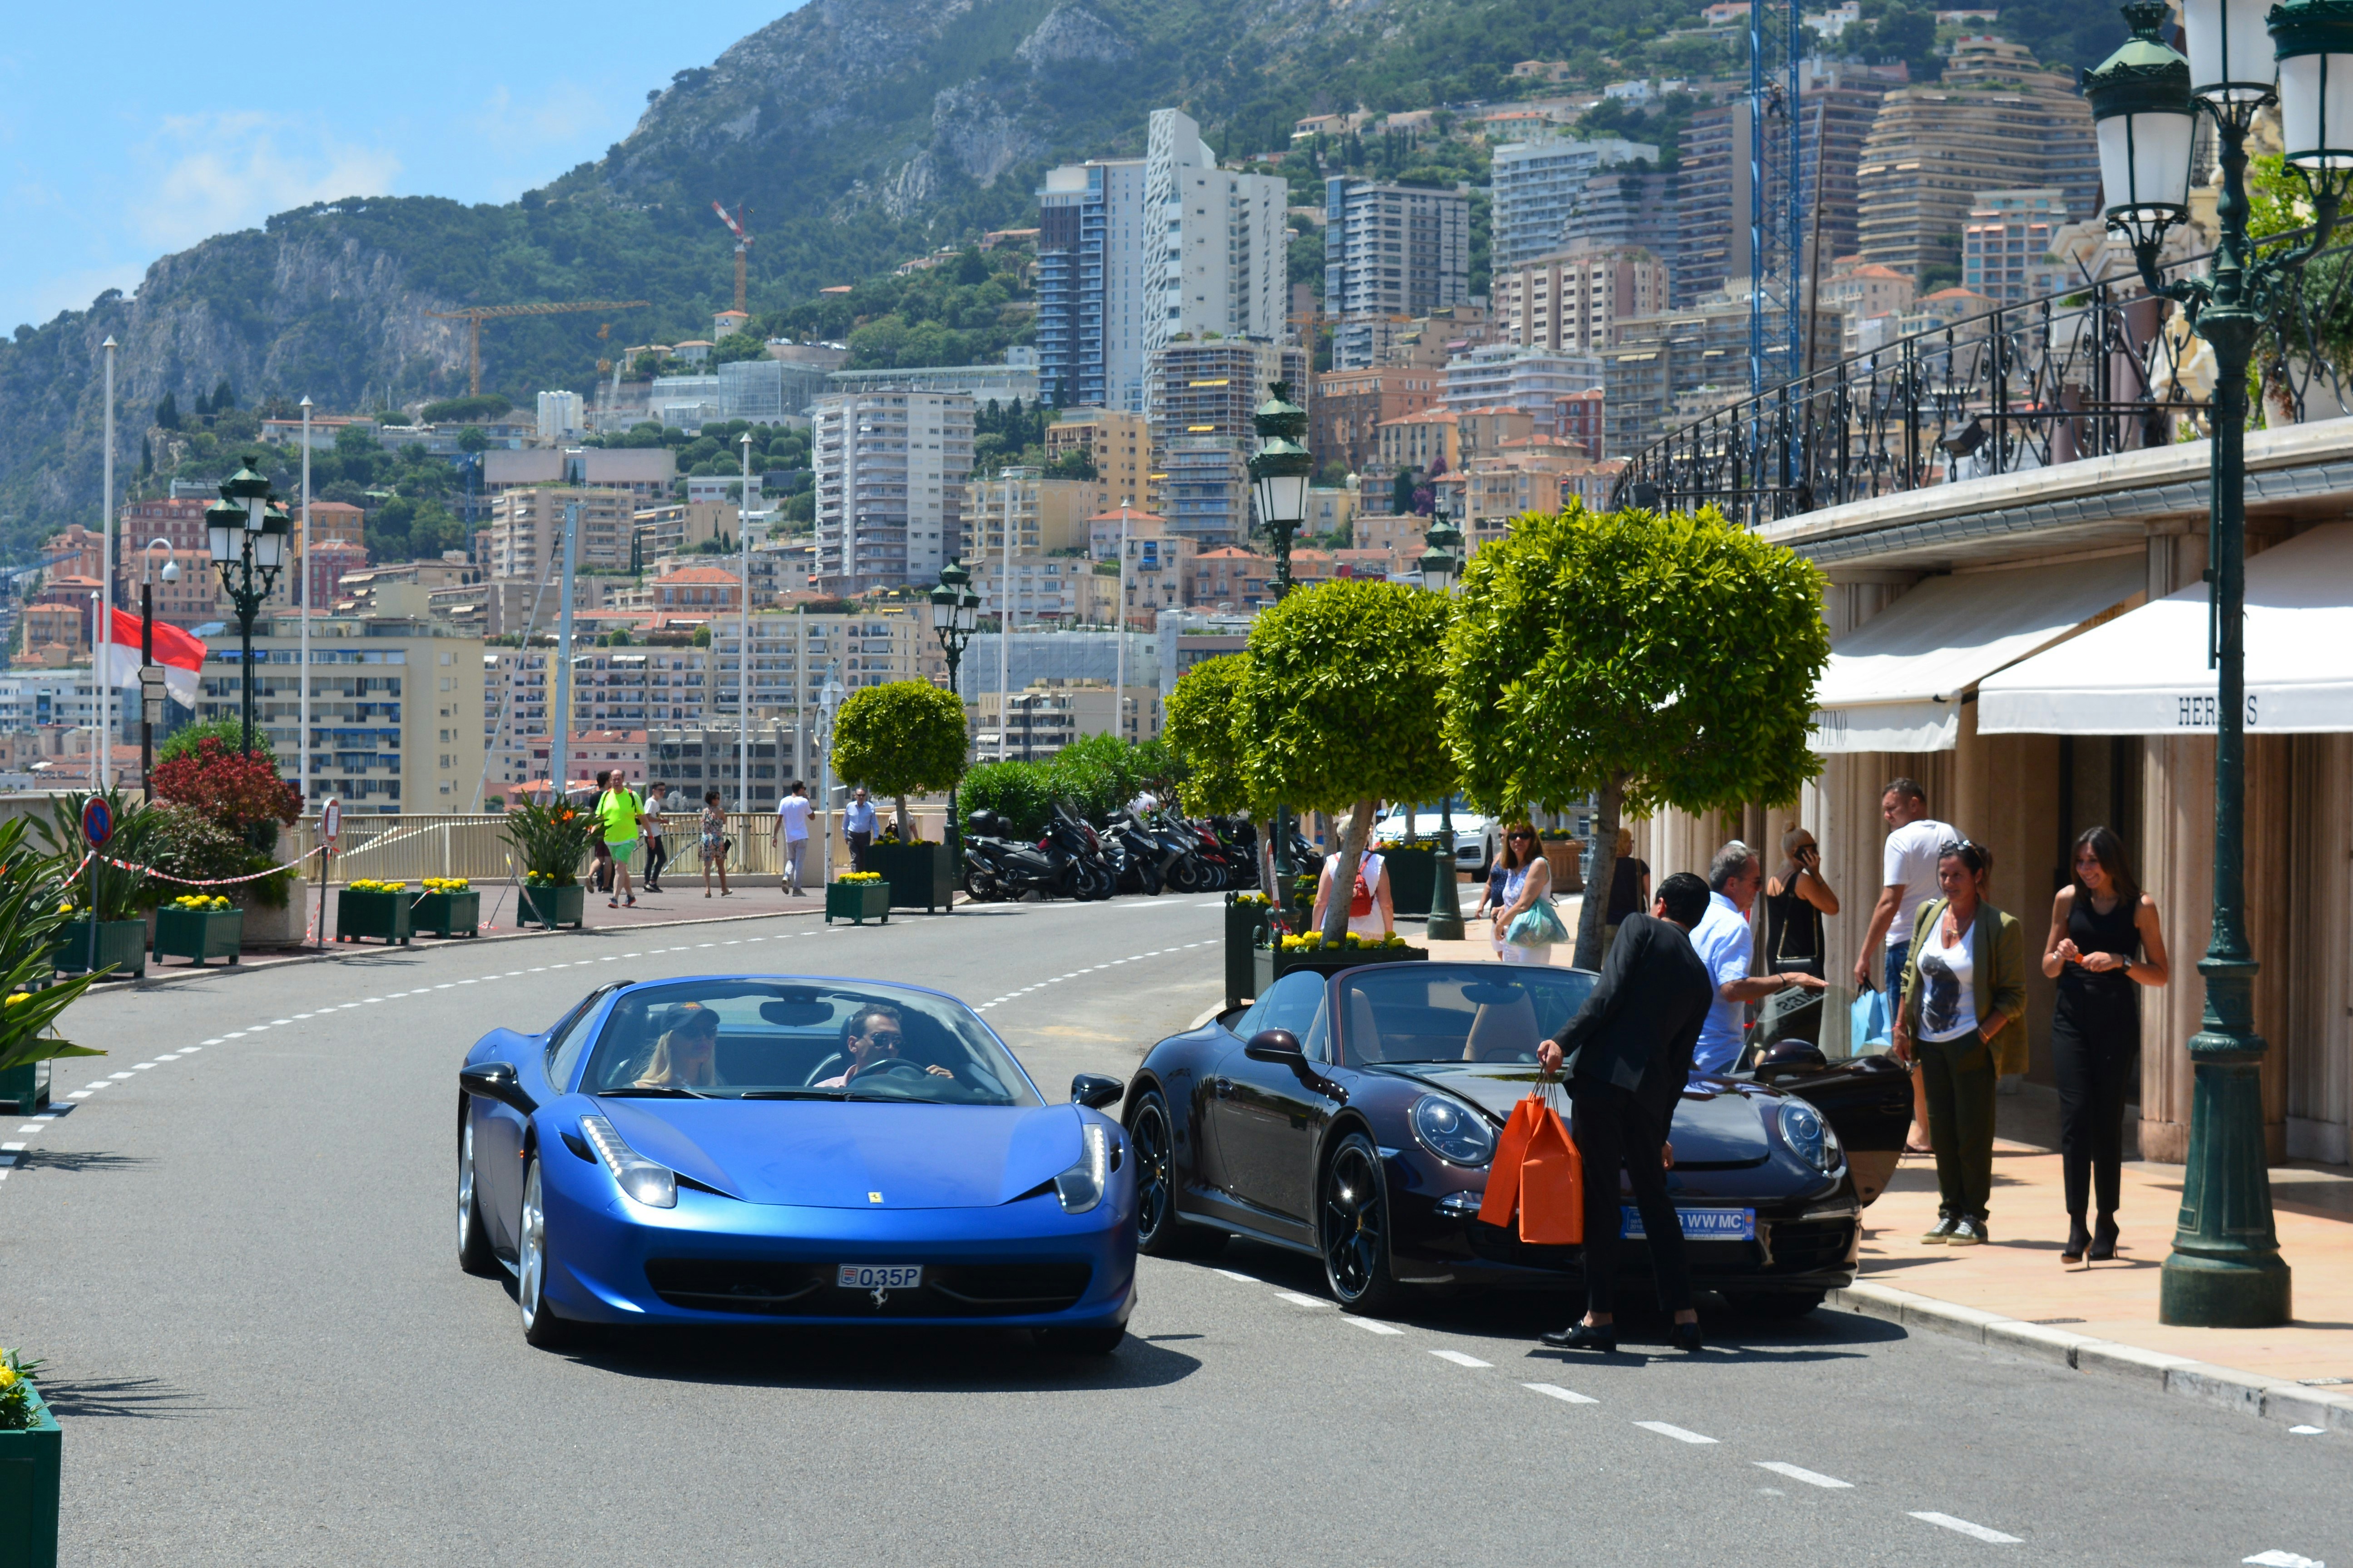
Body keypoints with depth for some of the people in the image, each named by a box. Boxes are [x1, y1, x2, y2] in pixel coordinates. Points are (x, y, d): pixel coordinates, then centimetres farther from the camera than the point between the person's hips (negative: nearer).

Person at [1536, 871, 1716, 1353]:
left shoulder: (1641, 927, 6)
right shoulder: (1700, 980, 21)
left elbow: (1609, 994, -10)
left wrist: (1564, 1041, -14)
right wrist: (1661, 1129, 30)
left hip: (1601, 1074, -5)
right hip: (1650, 1092, 5)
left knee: (1600, 1198, -3)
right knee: (1654, 1200, 15)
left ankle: (1600, 1318, -3)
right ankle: (1684, 1316, 13)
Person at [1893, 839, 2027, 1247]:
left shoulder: (2000, 927, -9)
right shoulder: (1928, 915, 7)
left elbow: (2014, 996, -7)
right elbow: (1910, 973, 15)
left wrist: (1984, 1034, -16)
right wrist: (1901, 1028, 9)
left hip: (1971, 1045, -5)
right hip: (1930, 1041, 5)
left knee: (1973, 1130, -1)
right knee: (1941, 1129, 9)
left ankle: (1974, 1217, 7)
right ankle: (1950, 1211, 17)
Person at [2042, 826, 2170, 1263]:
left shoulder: (2140, 907, 0)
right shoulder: (2068, 899, 6)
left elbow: (2161, 974, 1)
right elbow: (2048, 967, 16)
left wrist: (2120, 961, -14)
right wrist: (2060, 956, -7)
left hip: (2117, 1022, -1)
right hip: (2071, 1018, 1)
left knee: (2108, 1122, 3)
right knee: (2075, 1116, -9)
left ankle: (2106, 1226, 15)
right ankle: (2076, 1227, -11)